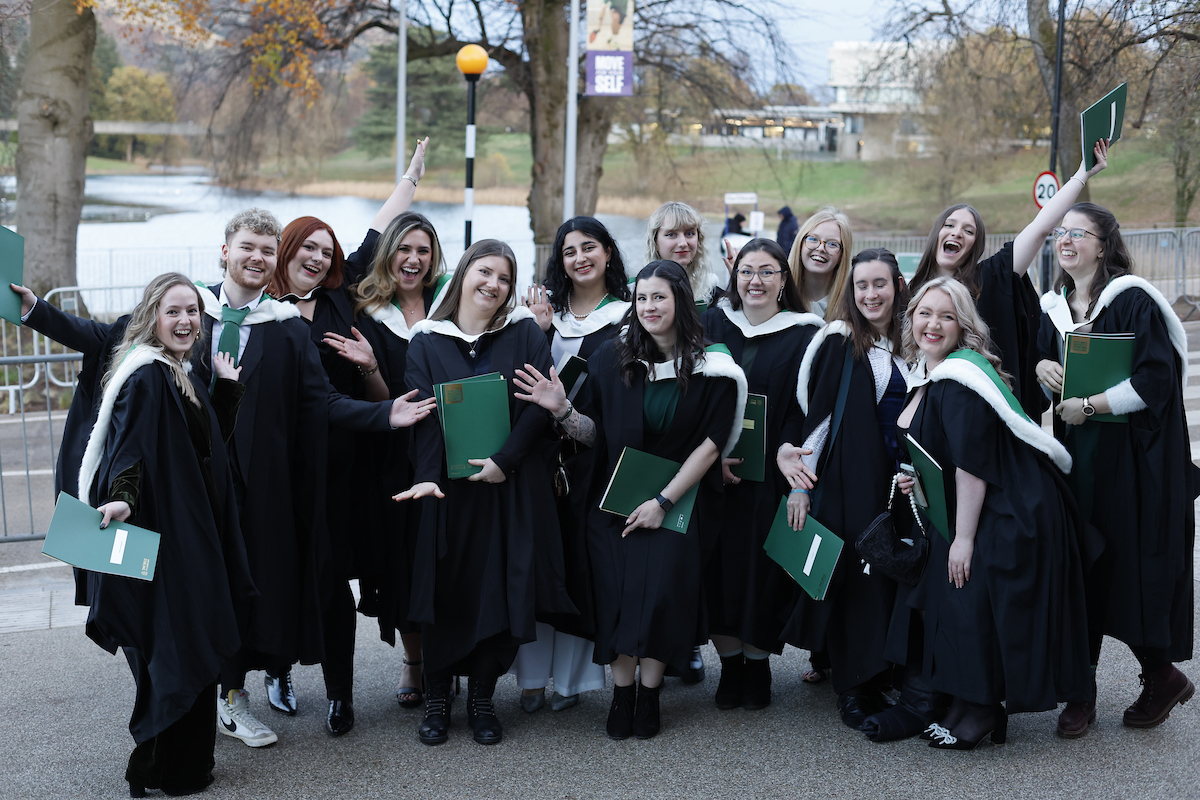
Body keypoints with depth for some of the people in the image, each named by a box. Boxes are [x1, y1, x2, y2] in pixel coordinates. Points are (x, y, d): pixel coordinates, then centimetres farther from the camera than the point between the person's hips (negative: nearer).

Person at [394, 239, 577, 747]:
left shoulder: (524, 334, 5)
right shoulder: (427, 341, 5)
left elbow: (540, 404, -4)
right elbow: (422, 415, -6)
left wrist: (504, 459, -15)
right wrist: (425, 476, -20)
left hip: (509, 486, 0)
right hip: (447, 489, 0)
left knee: (499, 588, 0)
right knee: (445, 588, 2)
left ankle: (482, 699, 13)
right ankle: (436, 699, 13)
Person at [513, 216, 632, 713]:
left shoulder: (627, 316, 1)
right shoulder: (546, 309, 11)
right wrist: (538, 331, -8)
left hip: (592, 455, -3)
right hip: (540, 451, 3)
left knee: (580, 560, 0)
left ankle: (570, 676, 11)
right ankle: (532, 676, 12)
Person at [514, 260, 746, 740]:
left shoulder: (711, 369, -6)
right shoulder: (611, 358, -1)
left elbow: (710, 444, -7)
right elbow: (594, 433, 2)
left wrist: (663, 501, -12)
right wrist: (562, 411, -19)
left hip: (678, 501, -1)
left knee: (661, 588, -13)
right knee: (618, 593, -7)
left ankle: (649, 694, 4)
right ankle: (622, 694, 6)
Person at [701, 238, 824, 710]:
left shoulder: (803, 335, 0)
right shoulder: (715, 324, 7)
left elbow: (803, 411, -4)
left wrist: (779, 458, -16)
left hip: (770, 476, -2)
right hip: (714, 472, 2)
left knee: (762, 566, 0)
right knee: (721, 565, 2)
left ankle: (757, 666, 16)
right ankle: (729, 667, 14)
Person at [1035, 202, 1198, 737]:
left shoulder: (1134, 301, -10)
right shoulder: (1054, 308, 11)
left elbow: (1155, 381, -17)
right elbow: (1044, 374, 20)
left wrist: (1088, 406, -15)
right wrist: (1041, 368, -2)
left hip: (1135, 458, -6)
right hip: (1077, 458, 6)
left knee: (1137, 568, -2)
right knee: (1083, 570, 3)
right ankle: (1081, 692, 8)